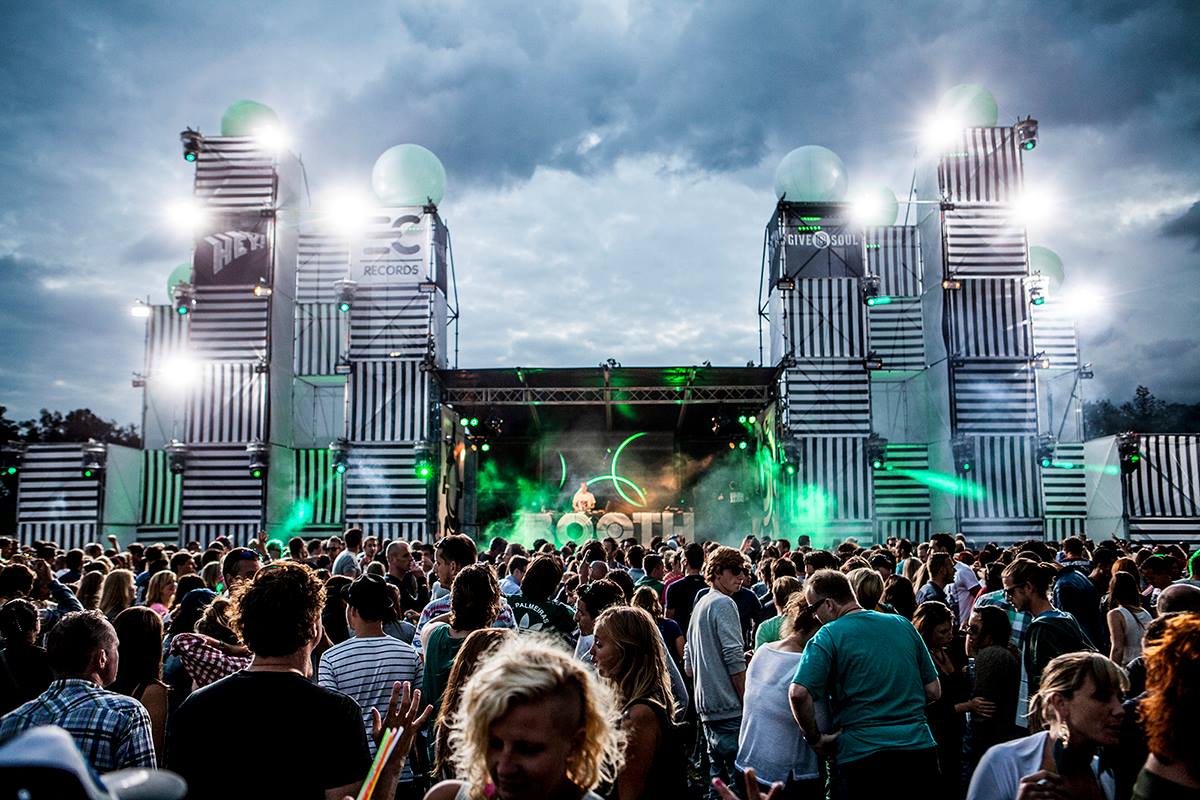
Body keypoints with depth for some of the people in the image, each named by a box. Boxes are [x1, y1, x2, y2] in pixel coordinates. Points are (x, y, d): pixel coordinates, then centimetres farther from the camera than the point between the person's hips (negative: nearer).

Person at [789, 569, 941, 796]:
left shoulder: (828, 636, -7)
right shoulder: (903, 624, 9)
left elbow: (798, 693, -19)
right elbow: (933, 691, 13)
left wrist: (815, 739, -5)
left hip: (862, 751, -4)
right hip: (919, 745, 5)